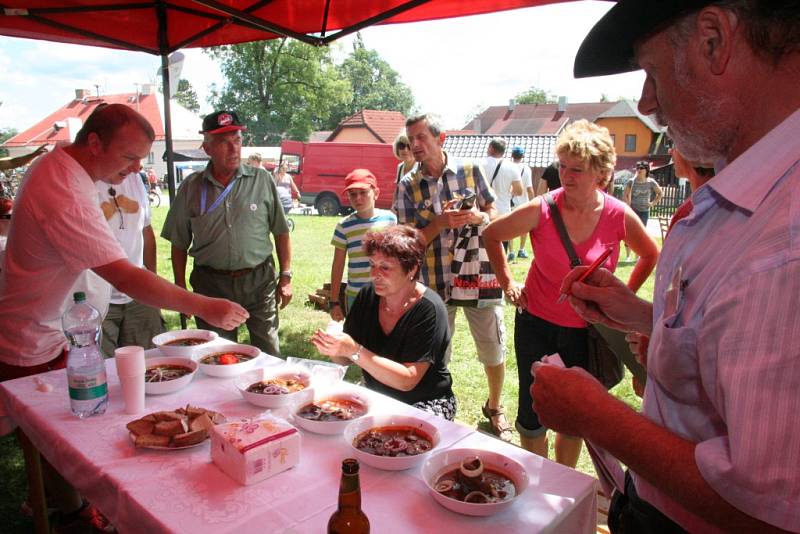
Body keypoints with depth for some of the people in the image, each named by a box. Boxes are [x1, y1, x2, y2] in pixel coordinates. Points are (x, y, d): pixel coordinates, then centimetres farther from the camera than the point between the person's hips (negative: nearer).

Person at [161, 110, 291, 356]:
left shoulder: (262, 180, -1)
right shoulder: (191, 188, 1)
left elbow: (281, 232, 3)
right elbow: (179, 244, 7)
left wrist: (285, 277, 0)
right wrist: (181, 289, 5)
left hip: (259, 280, 0)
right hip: (211, 283, 1)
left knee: (269, 354, 7)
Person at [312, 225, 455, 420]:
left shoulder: (428, 309, -21)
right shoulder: (368, 295, -4)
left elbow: (407, 380, -26)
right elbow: (345, 359, 1)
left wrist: (354, 351, -32)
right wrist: (332, 348, -22)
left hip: (425, 404, -5)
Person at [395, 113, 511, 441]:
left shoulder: (470, 169, -2)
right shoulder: (408, 186, -3)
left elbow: (493, 210, 7)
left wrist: (479, 216, -16)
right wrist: (442, 221, -21)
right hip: (435, 282, 0)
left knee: (494, 353, 11)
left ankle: (494, 408, 38)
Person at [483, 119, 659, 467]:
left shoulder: (619, 216, -12)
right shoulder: (542, 210, -15)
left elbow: (651, 255, 8)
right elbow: (491, 234, 1)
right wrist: (507, 281, -2)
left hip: (587, 330, 1)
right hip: (537, 323, -1)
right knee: (533, 415, 8)